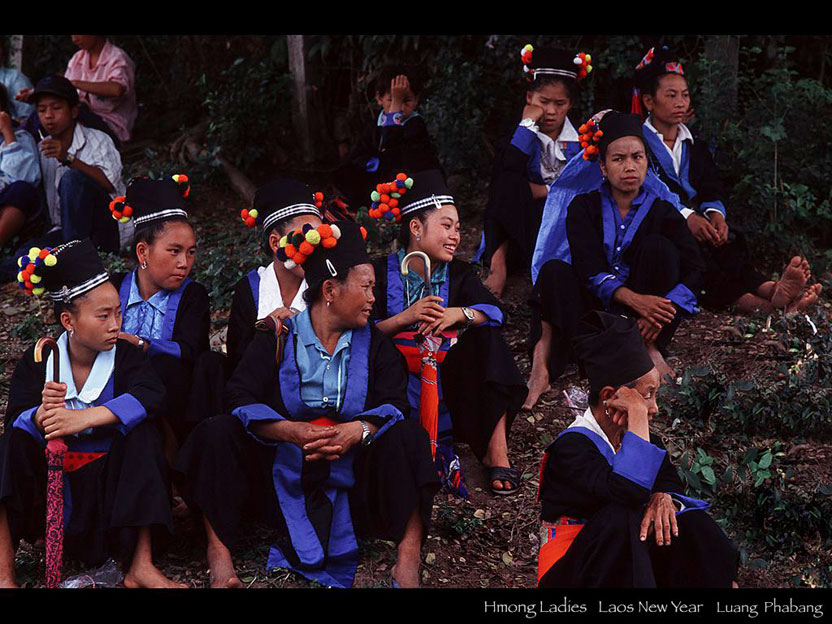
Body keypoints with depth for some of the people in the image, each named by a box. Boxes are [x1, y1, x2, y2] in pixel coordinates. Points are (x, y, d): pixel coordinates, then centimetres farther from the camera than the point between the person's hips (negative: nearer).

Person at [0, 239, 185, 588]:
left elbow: (151, 395, -28)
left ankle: (141, 567, -29)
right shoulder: (38, 361, -4)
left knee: (141, 433, -25)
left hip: (110, 478, -1)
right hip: (51, 478, 1)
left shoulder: (124, 355, -7)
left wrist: (85, 418, -40)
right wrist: (43, 413, -39)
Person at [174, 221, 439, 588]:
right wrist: (291, 431, -31)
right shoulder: (277, 339, 0)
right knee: (217, 434, -21)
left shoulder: (372, 343, 7)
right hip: (281, 473, -1)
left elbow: (394, 403, -6)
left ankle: (408, 560, -30)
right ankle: (219, 553, -24)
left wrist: (358, 430, -29)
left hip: (350, 484, 1)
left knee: (406, 438, -24)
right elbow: (242, 397, -13)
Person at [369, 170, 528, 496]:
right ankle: (434, 451, -38)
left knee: (486, 337, -20)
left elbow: (495, 311, -7)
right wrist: (406, 317, -25)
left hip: (447, 379, 3)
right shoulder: (382, 272, 0)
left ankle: (496, 452, -25)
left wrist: (458, 313, -25)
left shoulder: (459, 273, 10)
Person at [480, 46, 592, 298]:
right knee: (509, 184, -30)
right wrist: (528, 123, -15)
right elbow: (508, 171, -19)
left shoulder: (579, 139, 6)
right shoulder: (517, 134, 2)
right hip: (524, 223, 0)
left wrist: (543, 190, -12)